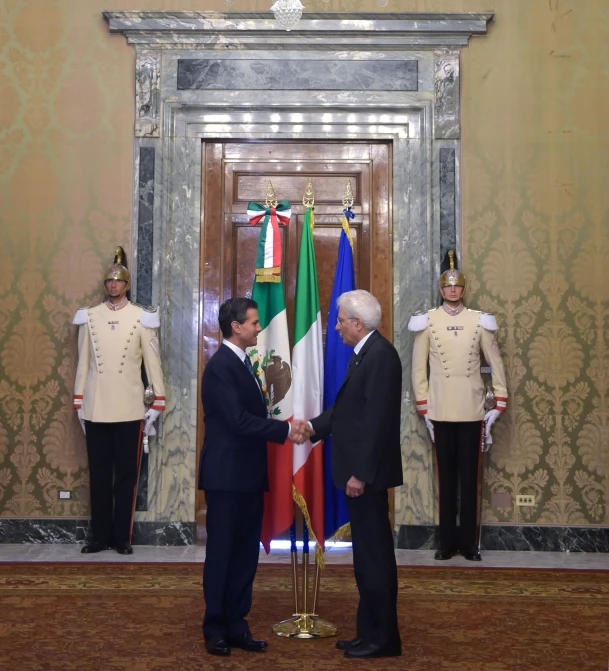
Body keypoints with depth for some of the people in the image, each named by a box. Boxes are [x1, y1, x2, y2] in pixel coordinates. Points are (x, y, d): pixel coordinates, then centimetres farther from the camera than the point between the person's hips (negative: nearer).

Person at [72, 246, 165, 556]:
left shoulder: (141, 317, 0)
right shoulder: (89, 317, 5)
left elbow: (152, 361, 1)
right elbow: (83, 362, 7)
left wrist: (157, 403, -1)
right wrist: (78, 403, 7)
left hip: (129, 409, -1)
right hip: (96, 408, 2)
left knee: (126, 473, 5)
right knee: (98, 474, 8)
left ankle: (122, 537, 15)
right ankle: (100, 536, 18)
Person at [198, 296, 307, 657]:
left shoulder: (244, 363, 14)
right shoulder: (221, 366, -16)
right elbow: (238, 420, -22)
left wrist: (285, 429, -2)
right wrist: (285, 429, -17)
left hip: (249, 474, 9)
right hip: (227, 475, -9)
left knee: (246, 552, 12)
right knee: (221, 552, 4)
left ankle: (236, 624, 22)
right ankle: (215, 628, 17)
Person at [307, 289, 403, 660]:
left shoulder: (380, 354, -17)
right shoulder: (366, 353, 13)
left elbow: (377, 419, -22)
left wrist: (361, 473, -21)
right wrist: (312, 427, 13)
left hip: (366, 473, -10)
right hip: (359, 470, 10)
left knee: (374, 554, -1)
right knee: (369, 554, 15)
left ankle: (383, 638, 11)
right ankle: (371, 631, 25)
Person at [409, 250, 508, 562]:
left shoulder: (479, 321, 3)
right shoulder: (427, 321, 1)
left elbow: (496, 363, 6)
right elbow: (418, 367, 3)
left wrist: (499, 405, 1)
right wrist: (423, 409, -1)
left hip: (472, 410, 1)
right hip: (441, 411, 0)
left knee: (470, 476, 5)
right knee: (446, 476, 6)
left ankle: (469, 541, 15)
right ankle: (447, 542, 15)